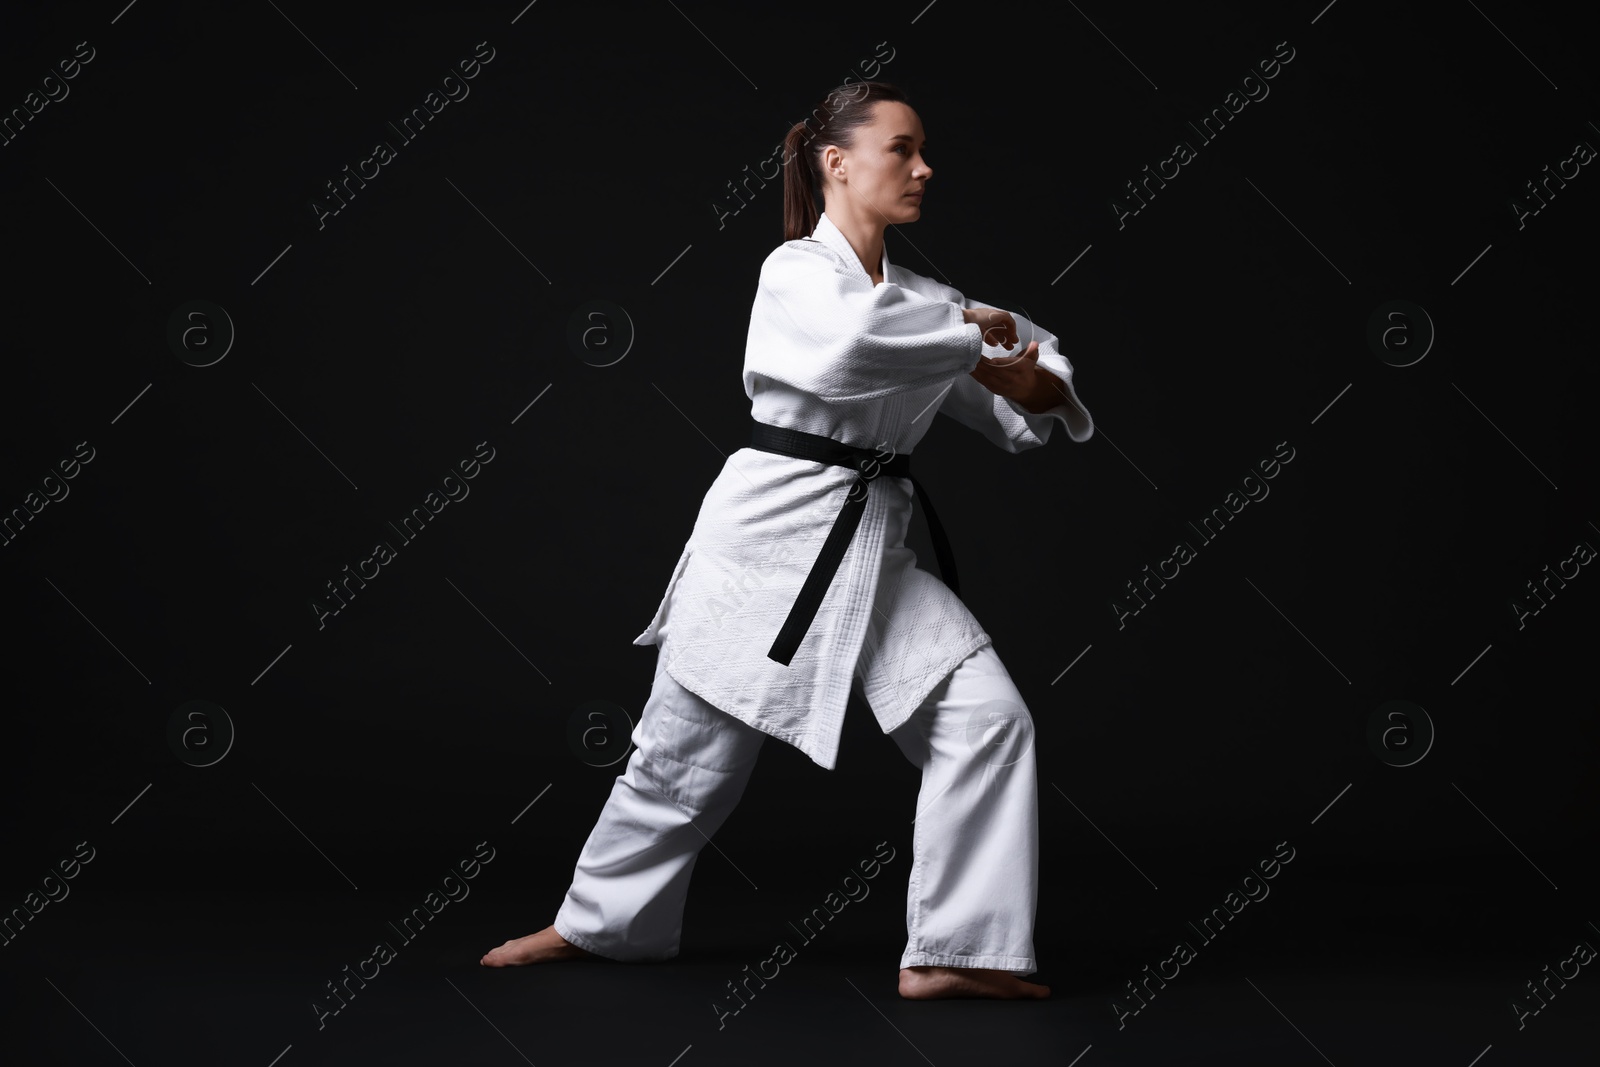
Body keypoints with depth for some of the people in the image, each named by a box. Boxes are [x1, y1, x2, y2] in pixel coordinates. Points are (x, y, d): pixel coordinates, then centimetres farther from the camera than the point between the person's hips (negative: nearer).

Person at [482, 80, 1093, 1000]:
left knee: (987, 716, -10)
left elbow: (1047, 387, 12)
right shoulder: (796, 272, -7)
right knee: (690, 751, 7)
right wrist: (974, 333, -17)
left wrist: (1031, 386, -12)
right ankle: (601, 919, 31)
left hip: (876, 546, 6)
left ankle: (954, 952, -2)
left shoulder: (922, 301, 12)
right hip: (772, 531, -5)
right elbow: (851, 344, -30)